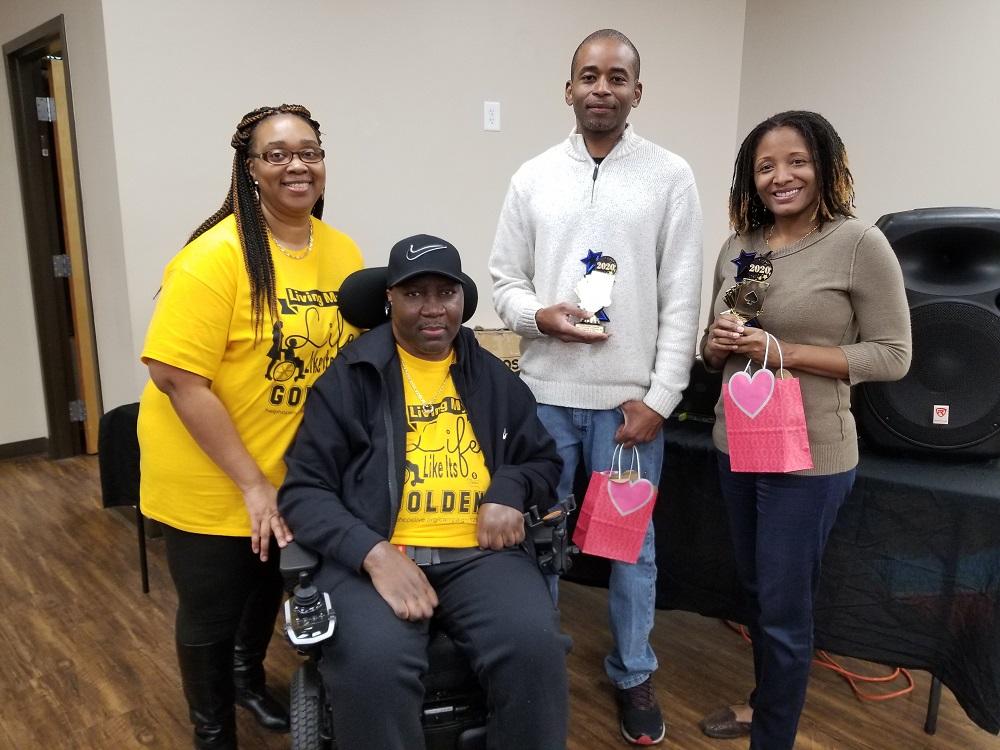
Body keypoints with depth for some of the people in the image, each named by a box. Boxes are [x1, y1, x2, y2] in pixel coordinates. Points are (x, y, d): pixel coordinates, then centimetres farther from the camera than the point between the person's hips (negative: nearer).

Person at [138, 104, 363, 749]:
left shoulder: (344, 254, -5)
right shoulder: (216, 256, -23)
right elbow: (178, 379, -25)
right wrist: (251, 482, -22)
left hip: (295, 472, 6)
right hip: (209, 478, -6)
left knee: (269, 586, 26)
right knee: (211, 612, 12)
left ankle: (249, 677, 56)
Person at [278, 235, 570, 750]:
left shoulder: (494, 377, 14)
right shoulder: (349, 376, 2)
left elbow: (544, 459, 22)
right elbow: (304, 489, -2)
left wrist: (509, 491, -2)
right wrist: (373, 553, -18)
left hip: (479, 552, 3)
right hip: (375, 554, -2)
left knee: (536, 646, -26)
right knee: (374, 662, -31)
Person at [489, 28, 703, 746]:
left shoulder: (671, 176, -1)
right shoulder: (534, 177, 4)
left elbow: (682, 300, -4)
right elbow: (504, 277, 7)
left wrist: (658, 398, -8)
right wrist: (540, 315, -15)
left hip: (631, 399, -1)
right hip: (546, 394, 2)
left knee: (633, 544, 12)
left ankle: (633, 674, 34)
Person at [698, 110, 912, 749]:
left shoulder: (859, 243, -11)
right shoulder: (738, 247, 6)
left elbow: (893, 355, -12)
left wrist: (785, 352, -21)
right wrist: (717, 343, -9)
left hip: (808, 456, -6)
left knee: (784, 610, 5)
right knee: (756, 592, 21)